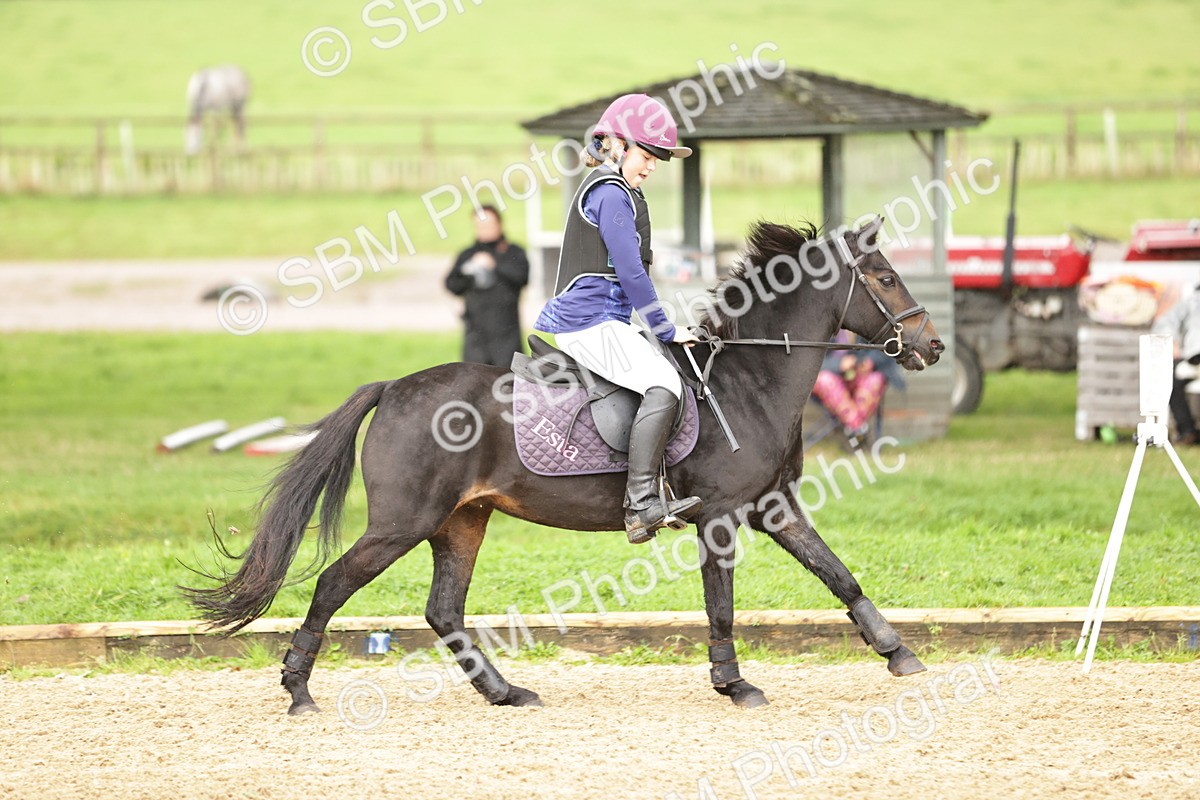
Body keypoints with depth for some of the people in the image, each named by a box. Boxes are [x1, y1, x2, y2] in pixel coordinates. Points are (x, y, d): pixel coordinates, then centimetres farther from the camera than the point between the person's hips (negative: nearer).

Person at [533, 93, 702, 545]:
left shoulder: (611, 191, 22)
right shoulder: (611, 194, -11)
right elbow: (631, 272, -15)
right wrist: (666, 330, -9)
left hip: (572, 321, 11)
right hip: (592, 323, -11)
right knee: (663, 383, -26)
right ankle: (641, 505, -37)